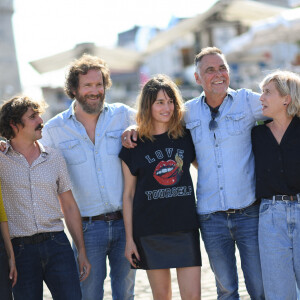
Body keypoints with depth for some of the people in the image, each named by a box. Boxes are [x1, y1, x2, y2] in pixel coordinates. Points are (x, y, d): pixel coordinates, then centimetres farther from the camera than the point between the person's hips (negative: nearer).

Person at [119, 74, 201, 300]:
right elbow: (128, 195, 4)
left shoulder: (186, 137, 5)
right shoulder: (134, 145, 1)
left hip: (185, 226, 1)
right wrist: (129, 238, 0)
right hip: (150, 230, -1)